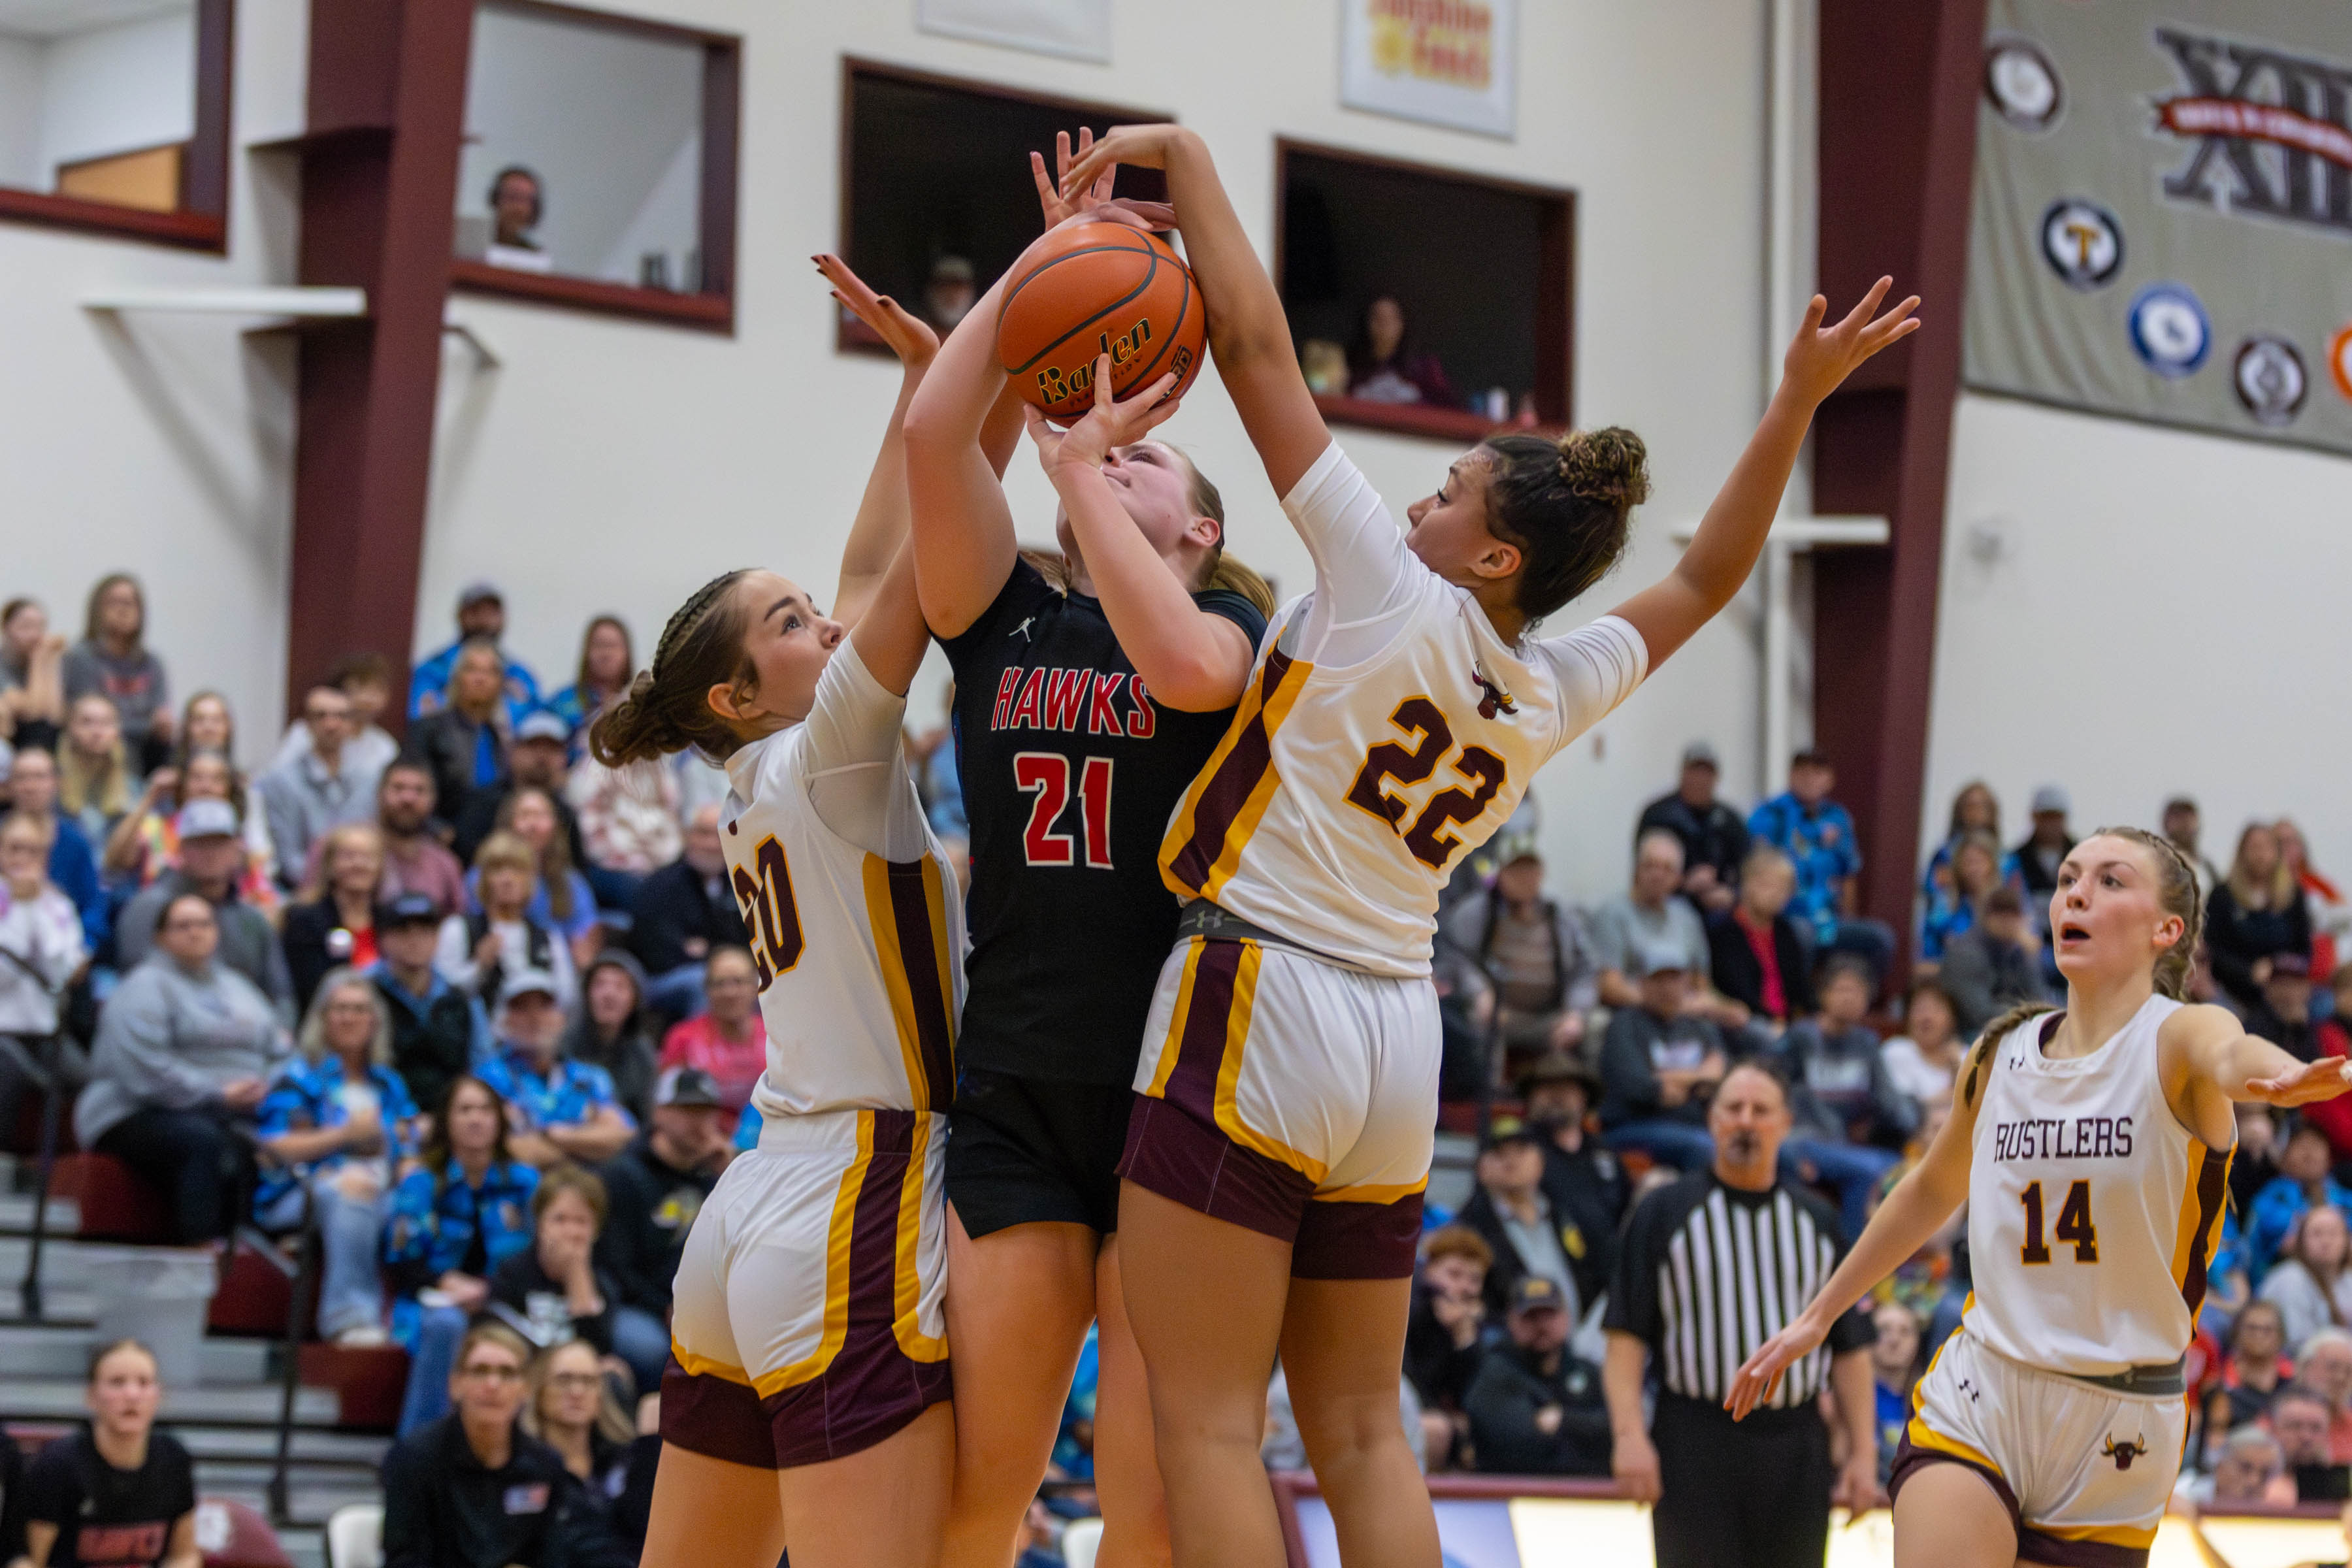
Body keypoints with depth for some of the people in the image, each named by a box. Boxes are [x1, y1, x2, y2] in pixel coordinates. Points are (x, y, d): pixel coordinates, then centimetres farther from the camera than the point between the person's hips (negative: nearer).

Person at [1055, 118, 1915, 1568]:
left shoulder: (1390, 594, -8)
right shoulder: (1554, 697, 9)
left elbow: (1255, 343, -7)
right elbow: (1707, 580, 26)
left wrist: (1185, 158, 1)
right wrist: (1801, 400, 21)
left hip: (1259, 1002, -7)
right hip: (1396, 1041, 7)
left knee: (1208, 1421, -7)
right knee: (1359, 1431, 12)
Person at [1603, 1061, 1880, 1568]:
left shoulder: (1818, 1222, 14)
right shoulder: (1664, 1214, 5)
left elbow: (1850, 1349, 13)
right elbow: (1626, 1336, -1)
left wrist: (1863, 1451, 5)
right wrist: (1630, 1436, -13)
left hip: (1797, 1449, 3)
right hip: (1695, 1447, -3)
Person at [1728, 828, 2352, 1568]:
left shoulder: (2177, 1037, -7)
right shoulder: (2002, 1055, 7)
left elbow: (2231, 1054, -34)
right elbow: (1932, 1190, 25)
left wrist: (2285, 1076, -58)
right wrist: (1816, 1317, 32)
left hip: (2115, 1432, -2)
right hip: (1974, 1401, 2)